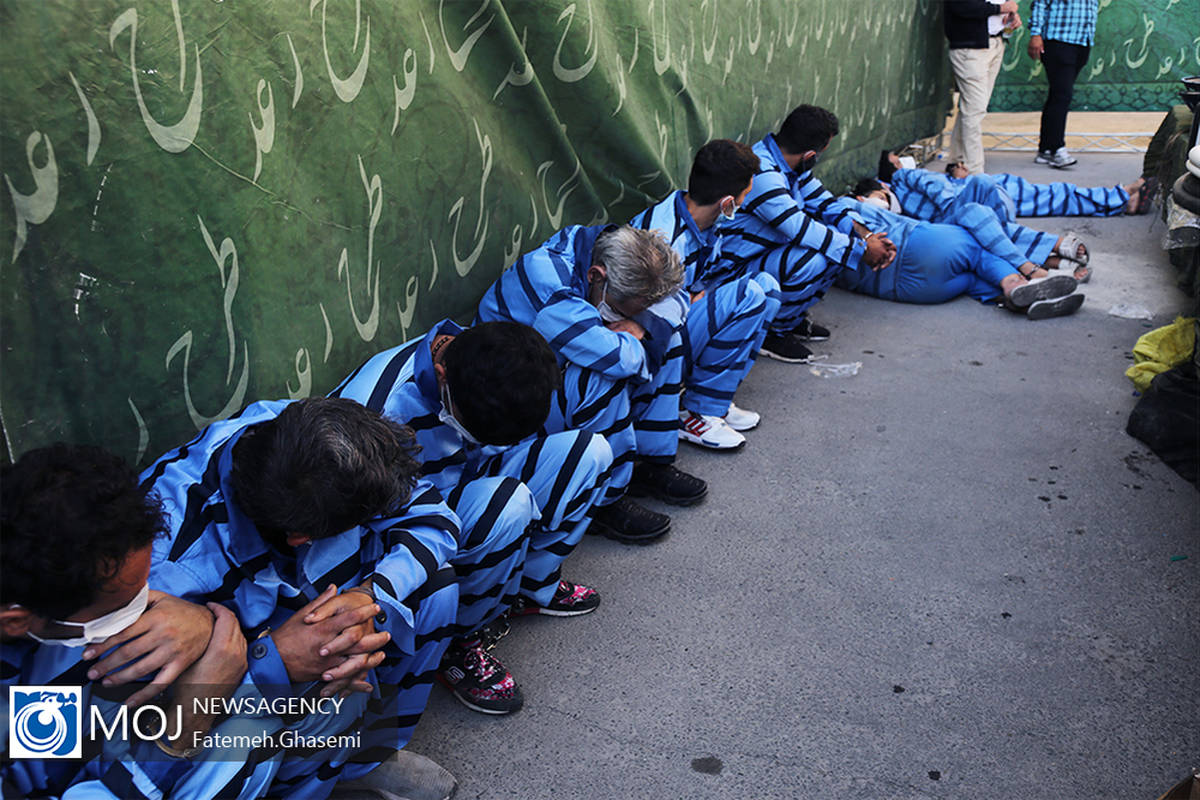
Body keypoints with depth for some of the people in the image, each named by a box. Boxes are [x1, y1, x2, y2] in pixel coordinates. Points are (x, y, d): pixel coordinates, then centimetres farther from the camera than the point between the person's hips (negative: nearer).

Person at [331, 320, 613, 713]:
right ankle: (459, 640, -13)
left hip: (461, 493, 7)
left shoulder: (489, 365, -15)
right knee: (505, 501, -38)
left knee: (589, 449, -12)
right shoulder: (374, 408, -35)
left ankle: (532, 586, 6)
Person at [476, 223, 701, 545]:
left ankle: (650, 461, 2)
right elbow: (617, 357, -44)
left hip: (563, 370, 8)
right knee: (603, 381, -36)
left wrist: (638, 325, -20)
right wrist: (635, 346, -21)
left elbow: (676, 299, -1)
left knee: (664, 336, -2)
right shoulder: (545, 277, -35)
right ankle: (606, 502, -17)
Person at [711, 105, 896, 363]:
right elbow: (802, 230, -31)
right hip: (732, 272, -10)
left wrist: (866, 235, -6)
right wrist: (862, 250, -21)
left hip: (765, 254, 10)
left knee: (838, 243, 1)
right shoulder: (761, 174, -28)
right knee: (813, 259, -31)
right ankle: (770, 331, -9)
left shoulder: (790, 165, 2)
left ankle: (792, 318, 11)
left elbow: (824, 203, 10)